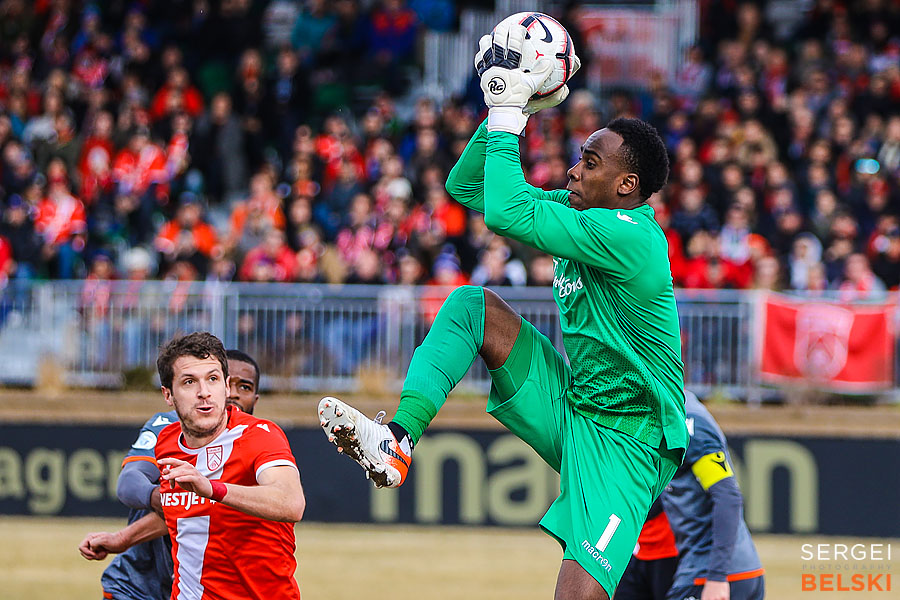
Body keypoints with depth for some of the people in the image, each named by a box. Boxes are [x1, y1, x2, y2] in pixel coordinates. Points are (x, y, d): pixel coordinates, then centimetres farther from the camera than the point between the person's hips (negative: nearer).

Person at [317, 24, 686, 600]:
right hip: (570, 408, 9)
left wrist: (508, 112, -21)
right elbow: (467, 186, 12)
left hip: (625, 443, -9)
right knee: (473, 304, -4)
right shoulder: (580, 209, 6)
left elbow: (507, 214, -30)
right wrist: (502, 108, -1)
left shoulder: (628, 236, -22)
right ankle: (398, 440, -18)